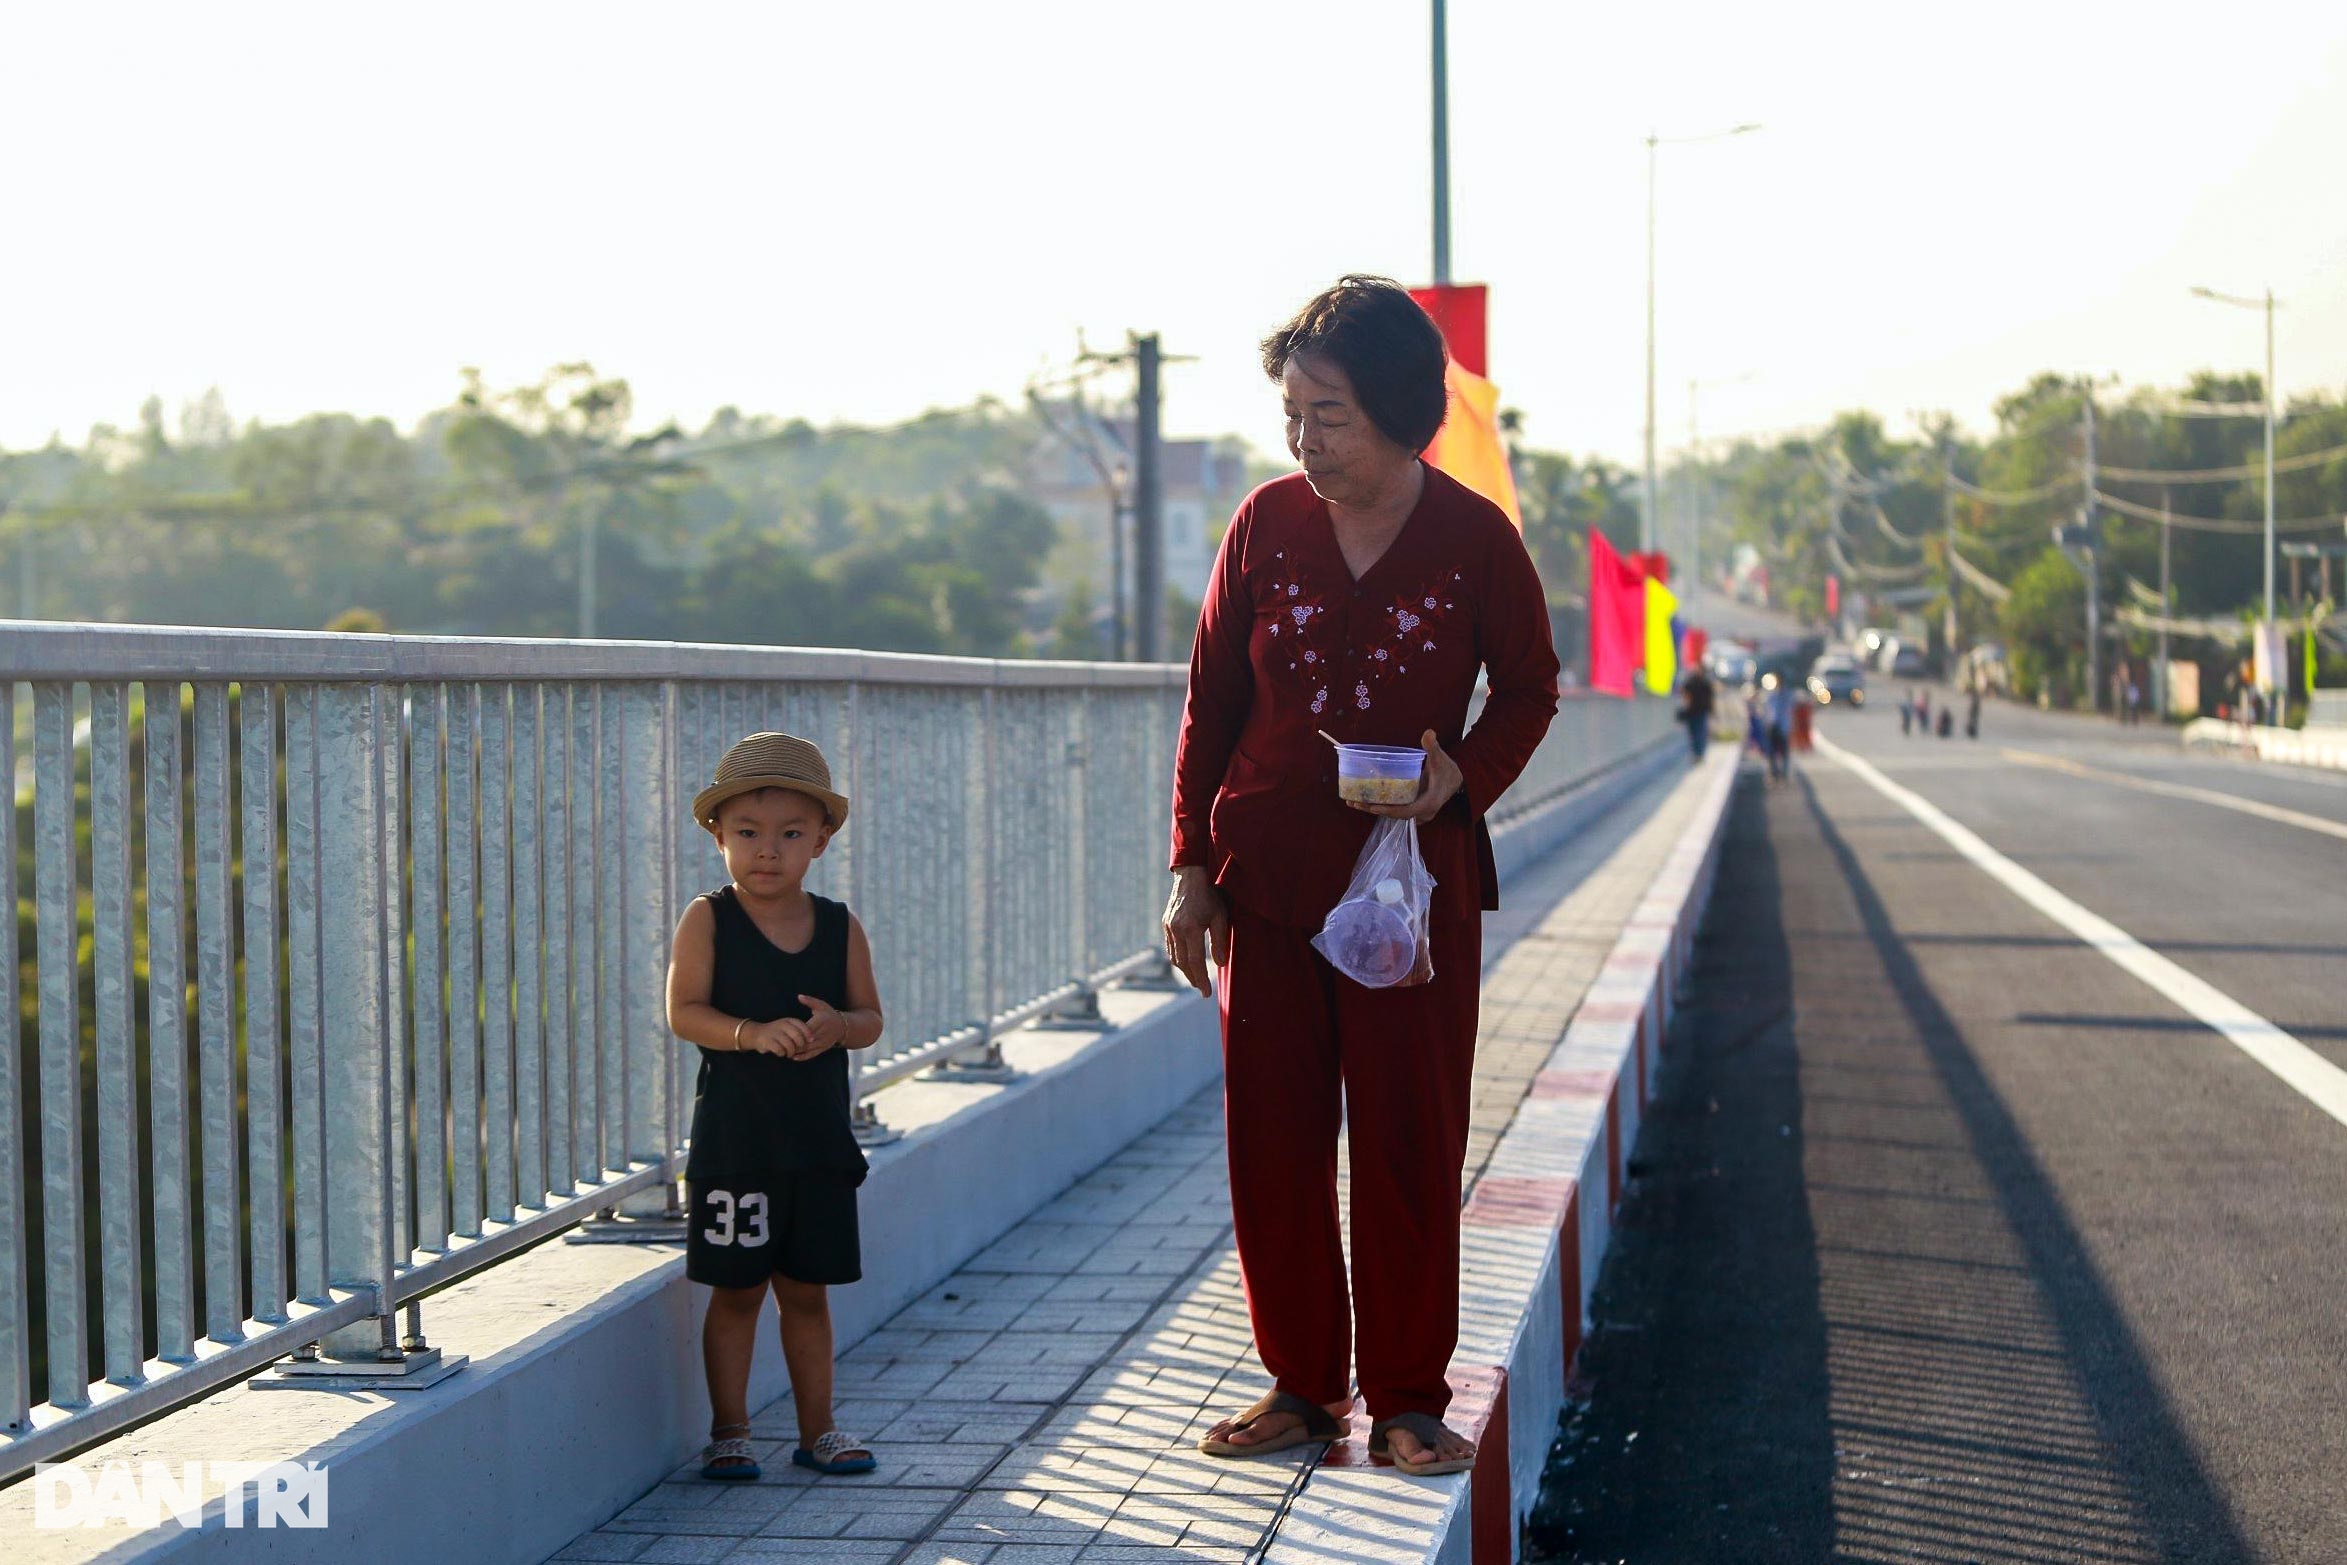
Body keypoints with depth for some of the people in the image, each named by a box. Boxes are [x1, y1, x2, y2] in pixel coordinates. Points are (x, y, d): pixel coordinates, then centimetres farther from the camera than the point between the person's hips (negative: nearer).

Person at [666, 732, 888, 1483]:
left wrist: (836, 1026, -16)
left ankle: (817, 1428, 22)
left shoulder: (840, 927, 5)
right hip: (733, 1138, -3)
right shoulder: (708, 920, -5)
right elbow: (684, 1011, -11)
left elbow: (871, 1019, 6)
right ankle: (729, 1429, 15)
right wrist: (753, 1033, -27)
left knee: (807, 1290, 12)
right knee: (737, 1290, 4)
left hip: (818, 1138, 3)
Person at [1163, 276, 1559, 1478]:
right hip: (1268, 877, 2)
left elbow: (1528, 691, 7)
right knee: (1272, 1137, 5)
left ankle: (1407, 1399, 11)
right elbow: (1211, 703, 7)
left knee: (1411, 1142, 1)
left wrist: (1464, 773, -13)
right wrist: (1191, 868, 2)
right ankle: (1302, 1382, 18)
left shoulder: (1476, 540, -5)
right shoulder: (1265, 525, 0)